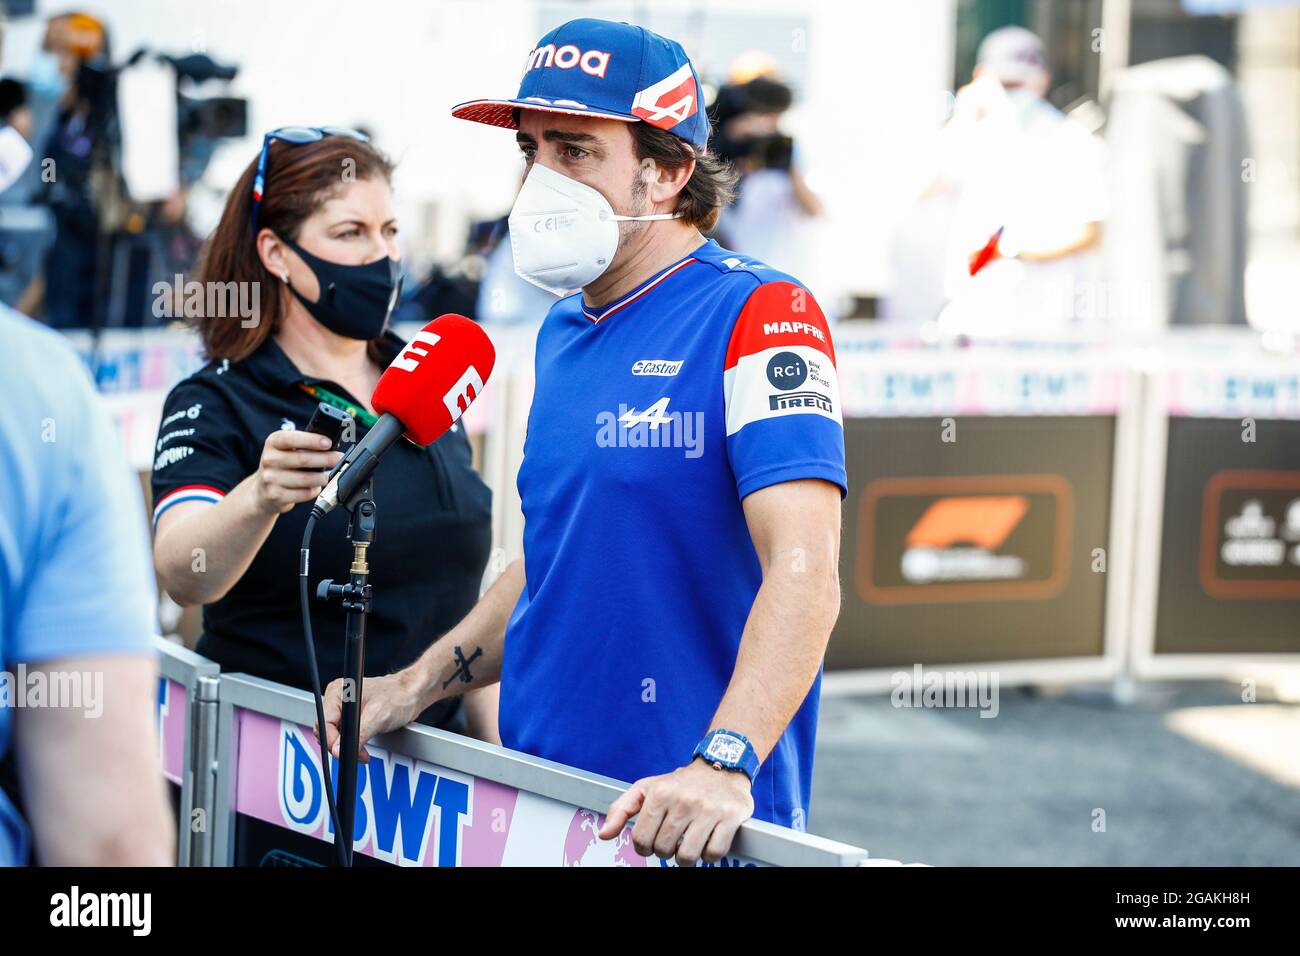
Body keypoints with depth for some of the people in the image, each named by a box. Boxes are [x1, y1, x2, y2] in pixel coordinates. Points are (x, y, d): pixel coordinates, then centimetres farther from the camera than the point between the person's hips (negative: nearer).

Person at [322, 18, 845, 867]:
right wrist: (412, 689, 11)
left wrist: (723, 765, -34)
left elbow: (803, 572, -23)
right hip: (539, 809, 7)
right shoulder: (563, 333, 12)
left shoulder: (761, 315, -12)